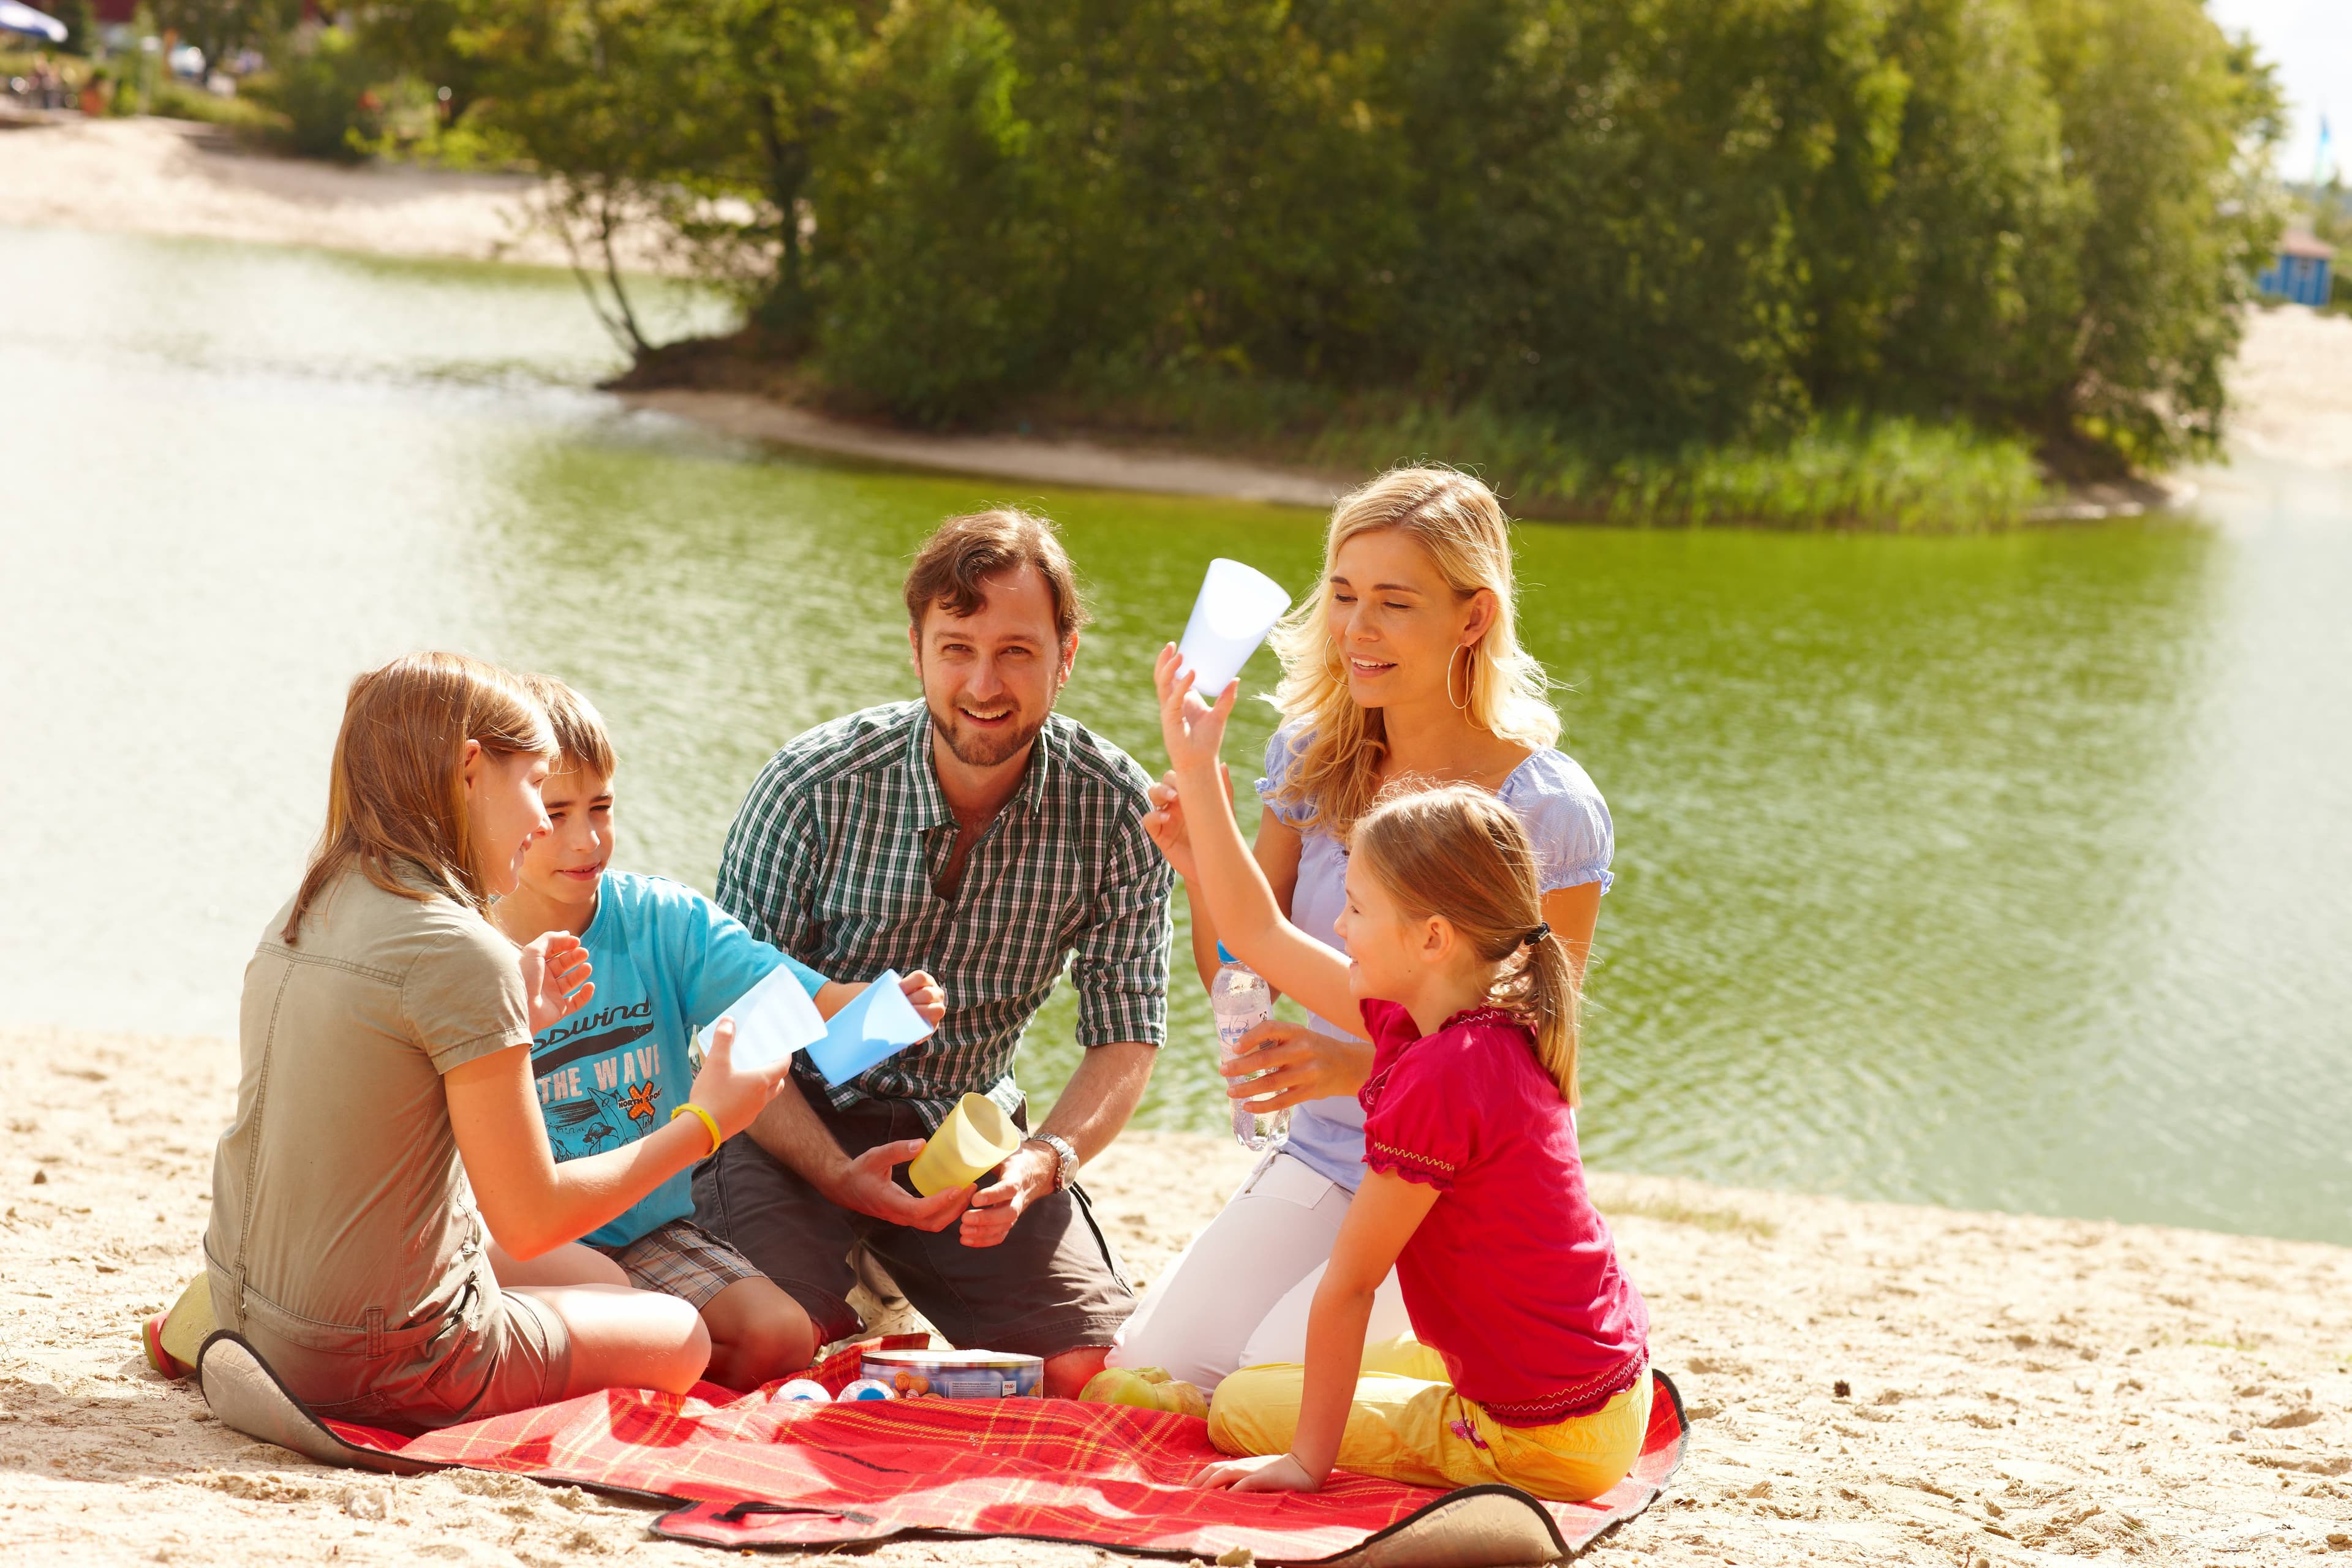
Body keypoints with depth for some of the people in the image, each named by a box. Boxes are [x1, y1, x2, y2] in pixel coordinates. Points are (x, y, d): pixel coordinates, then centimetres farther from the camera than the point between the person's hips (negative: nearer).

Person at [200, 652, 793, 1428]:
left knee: (600, 1284, 26)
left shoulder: (299, 918, 5)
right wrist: (704, 1121, -5)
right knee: (681, 1339, 12)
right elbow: (531, 1221, -16)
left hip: (252, 1319, 8)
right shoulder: (461, 951, -20)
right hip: (378, 1365, -8)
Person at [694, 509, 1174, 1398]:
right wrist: (838, 1174, -30)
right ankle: (843, 1285, 10)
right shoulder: (814, 787, -18)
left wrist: (1045, 1159, -27)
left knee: (1094, 1368, -14)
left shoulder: (1116, 810, -12)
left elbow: (1125, 1036, -5)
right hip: (797, 1117, -2)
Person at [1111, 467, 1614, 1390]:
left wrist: (1360, 1066, -30)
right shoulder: (1314, 760, 1)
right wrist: (1204, 868, -16)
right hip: (1322, 1162, 5)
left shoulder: (1550, 812, -16)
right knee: (1154, 1365, -11)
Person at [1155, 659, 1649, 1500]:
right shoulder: (1484, 1025, 1)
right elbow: (1261, 937, 11)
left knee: (1241, 1409, -3)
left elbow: (1348, 1284, -19)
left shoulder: (1442, 1078, -26)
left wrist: (1306, 1460, -13)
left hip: (1544, 1445, -9)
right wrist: (1197, 770, 12)